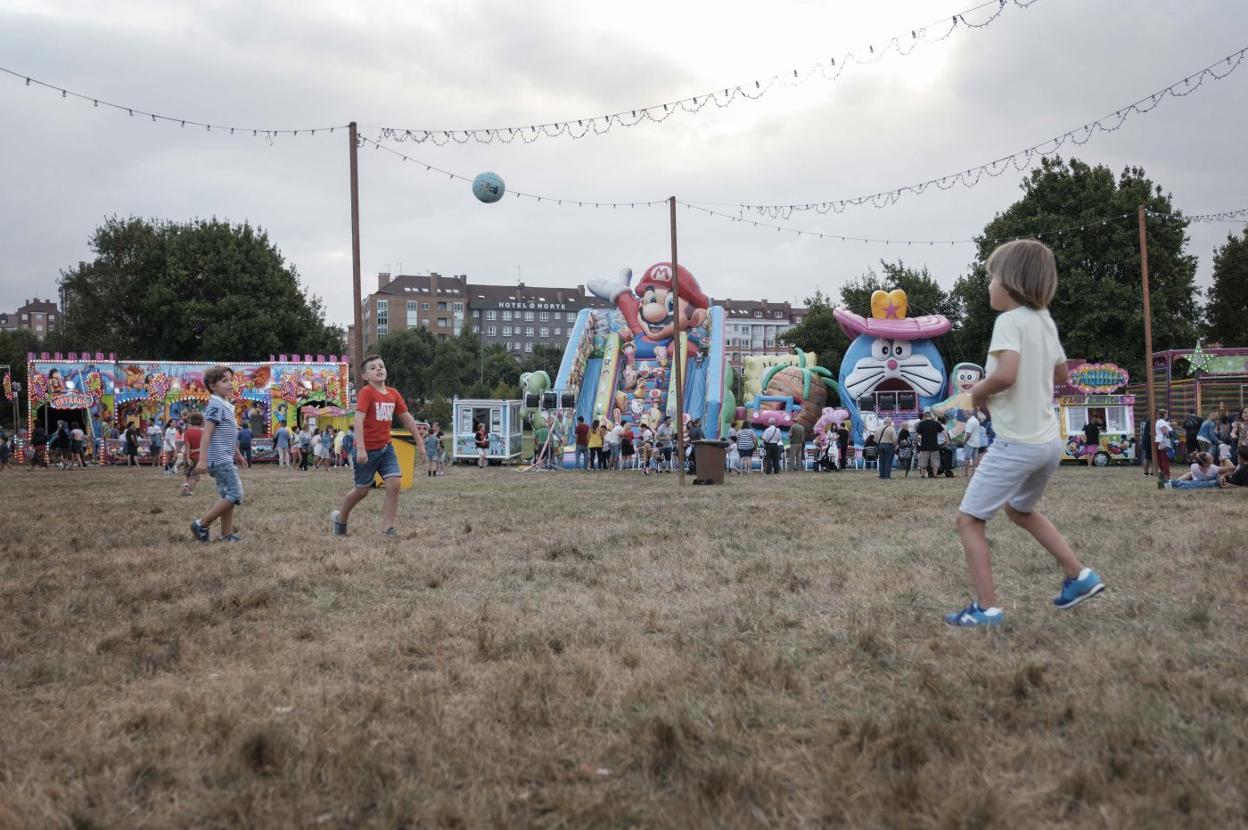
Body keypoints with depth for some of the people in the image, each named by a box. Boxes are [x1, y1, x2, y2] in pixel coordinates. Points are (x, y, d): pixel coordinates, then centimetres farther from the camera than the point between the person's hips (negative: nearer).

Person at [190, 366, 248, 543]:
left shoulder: (226, 406, 16)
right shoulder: (216, 405, -13)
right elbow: (206, 433, -21)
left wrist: (237, 455, 32)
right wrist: (202, 460, -27)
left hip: (226, 459, 10)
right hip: (220, 459, -10)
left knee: (228, 496, 10)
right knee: (235, 494, -11)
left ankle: (227, 534, 13)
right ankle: (202, 524, -5)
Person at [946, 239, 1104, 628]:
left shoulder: (1009, 320, -16)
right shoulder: (1045, 320, 9)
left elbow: (1005, 375, -31)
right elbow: (1061, 374, 22)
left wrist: (978, 391, -12)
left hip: (1017, 444, -9)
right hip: (1049, 441, 9)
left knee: (969, 519, 1)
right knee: (1020, 510, 30)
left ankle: (987, 608, -1)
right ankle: (1079, 575, 29)